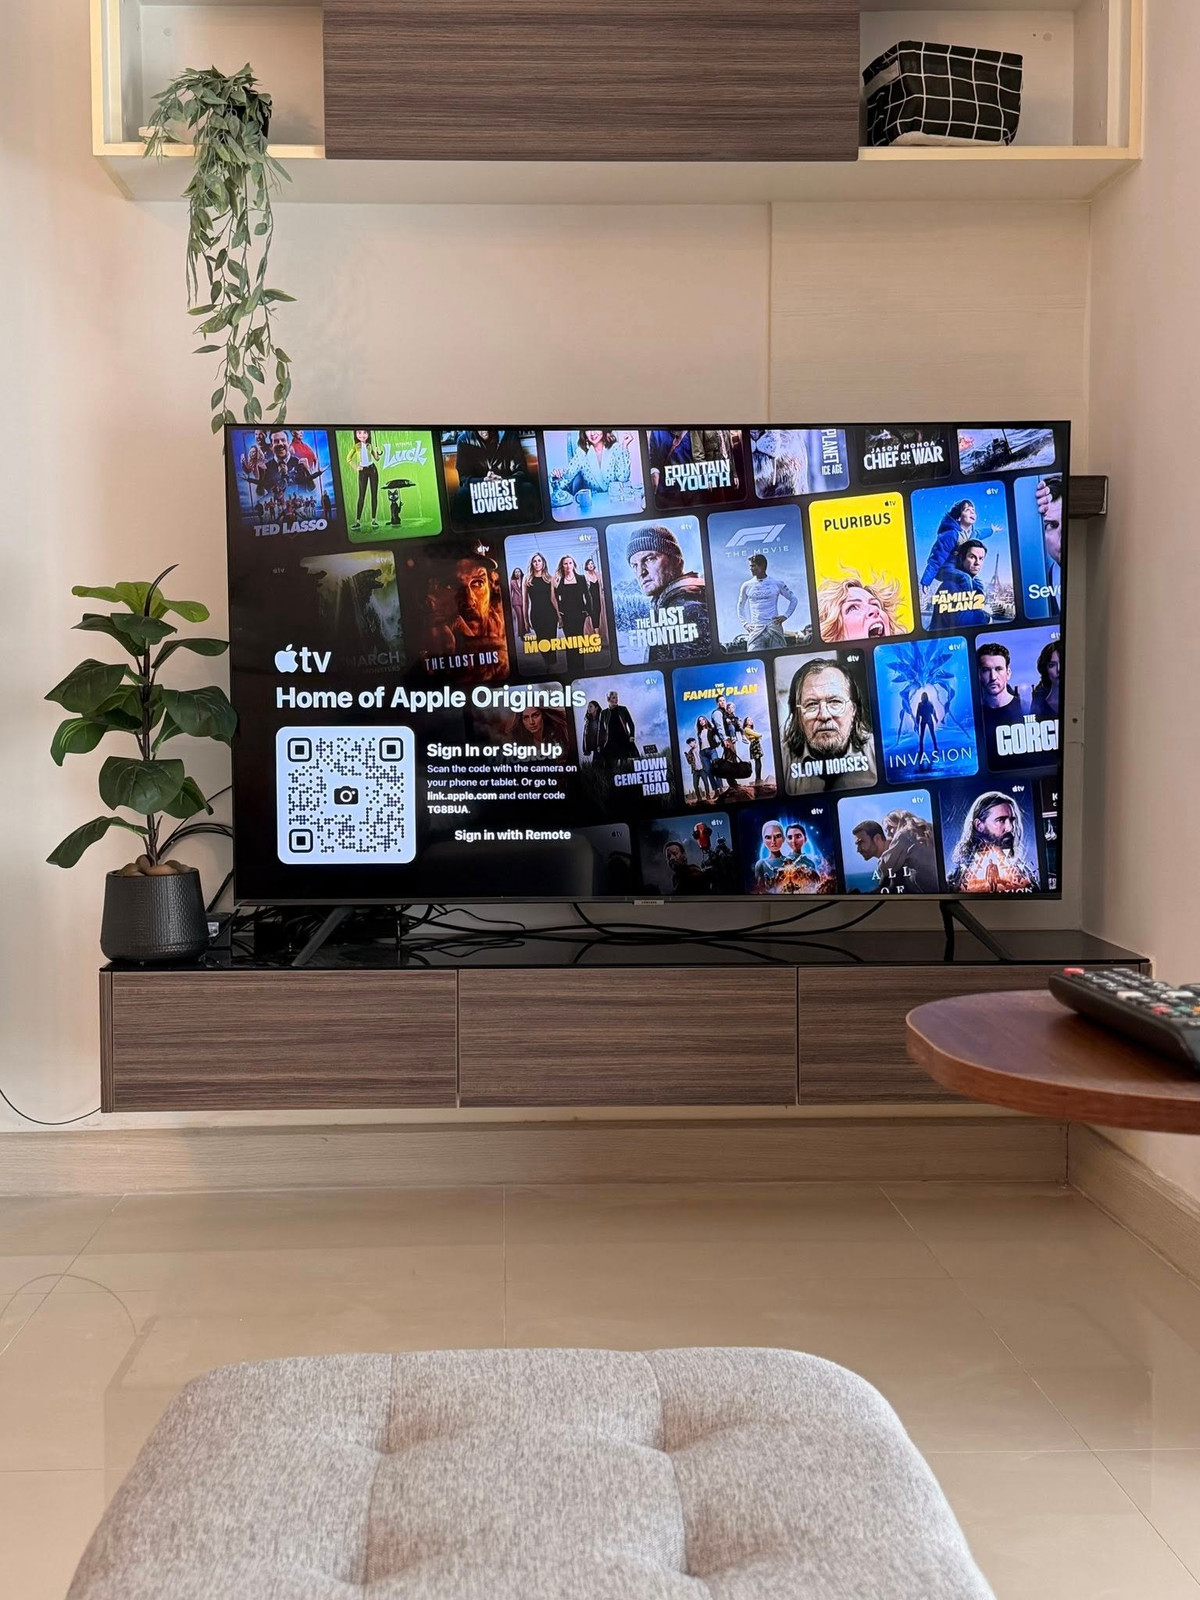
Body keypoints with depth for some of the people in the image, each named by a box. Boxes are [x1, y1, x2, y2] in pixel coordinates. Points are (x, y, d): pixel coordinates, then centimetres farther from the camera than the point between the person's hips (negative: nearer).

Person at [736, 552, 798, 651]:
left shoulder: (777, 583, 6)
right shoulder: (747, 586, 9)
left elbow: (794, 600, 15)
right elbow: (740, 607, 20)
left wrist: (785, 616, 3)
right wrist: (745, 623, 7)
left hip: (774, 627, 0)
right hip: (756, 629, 0)